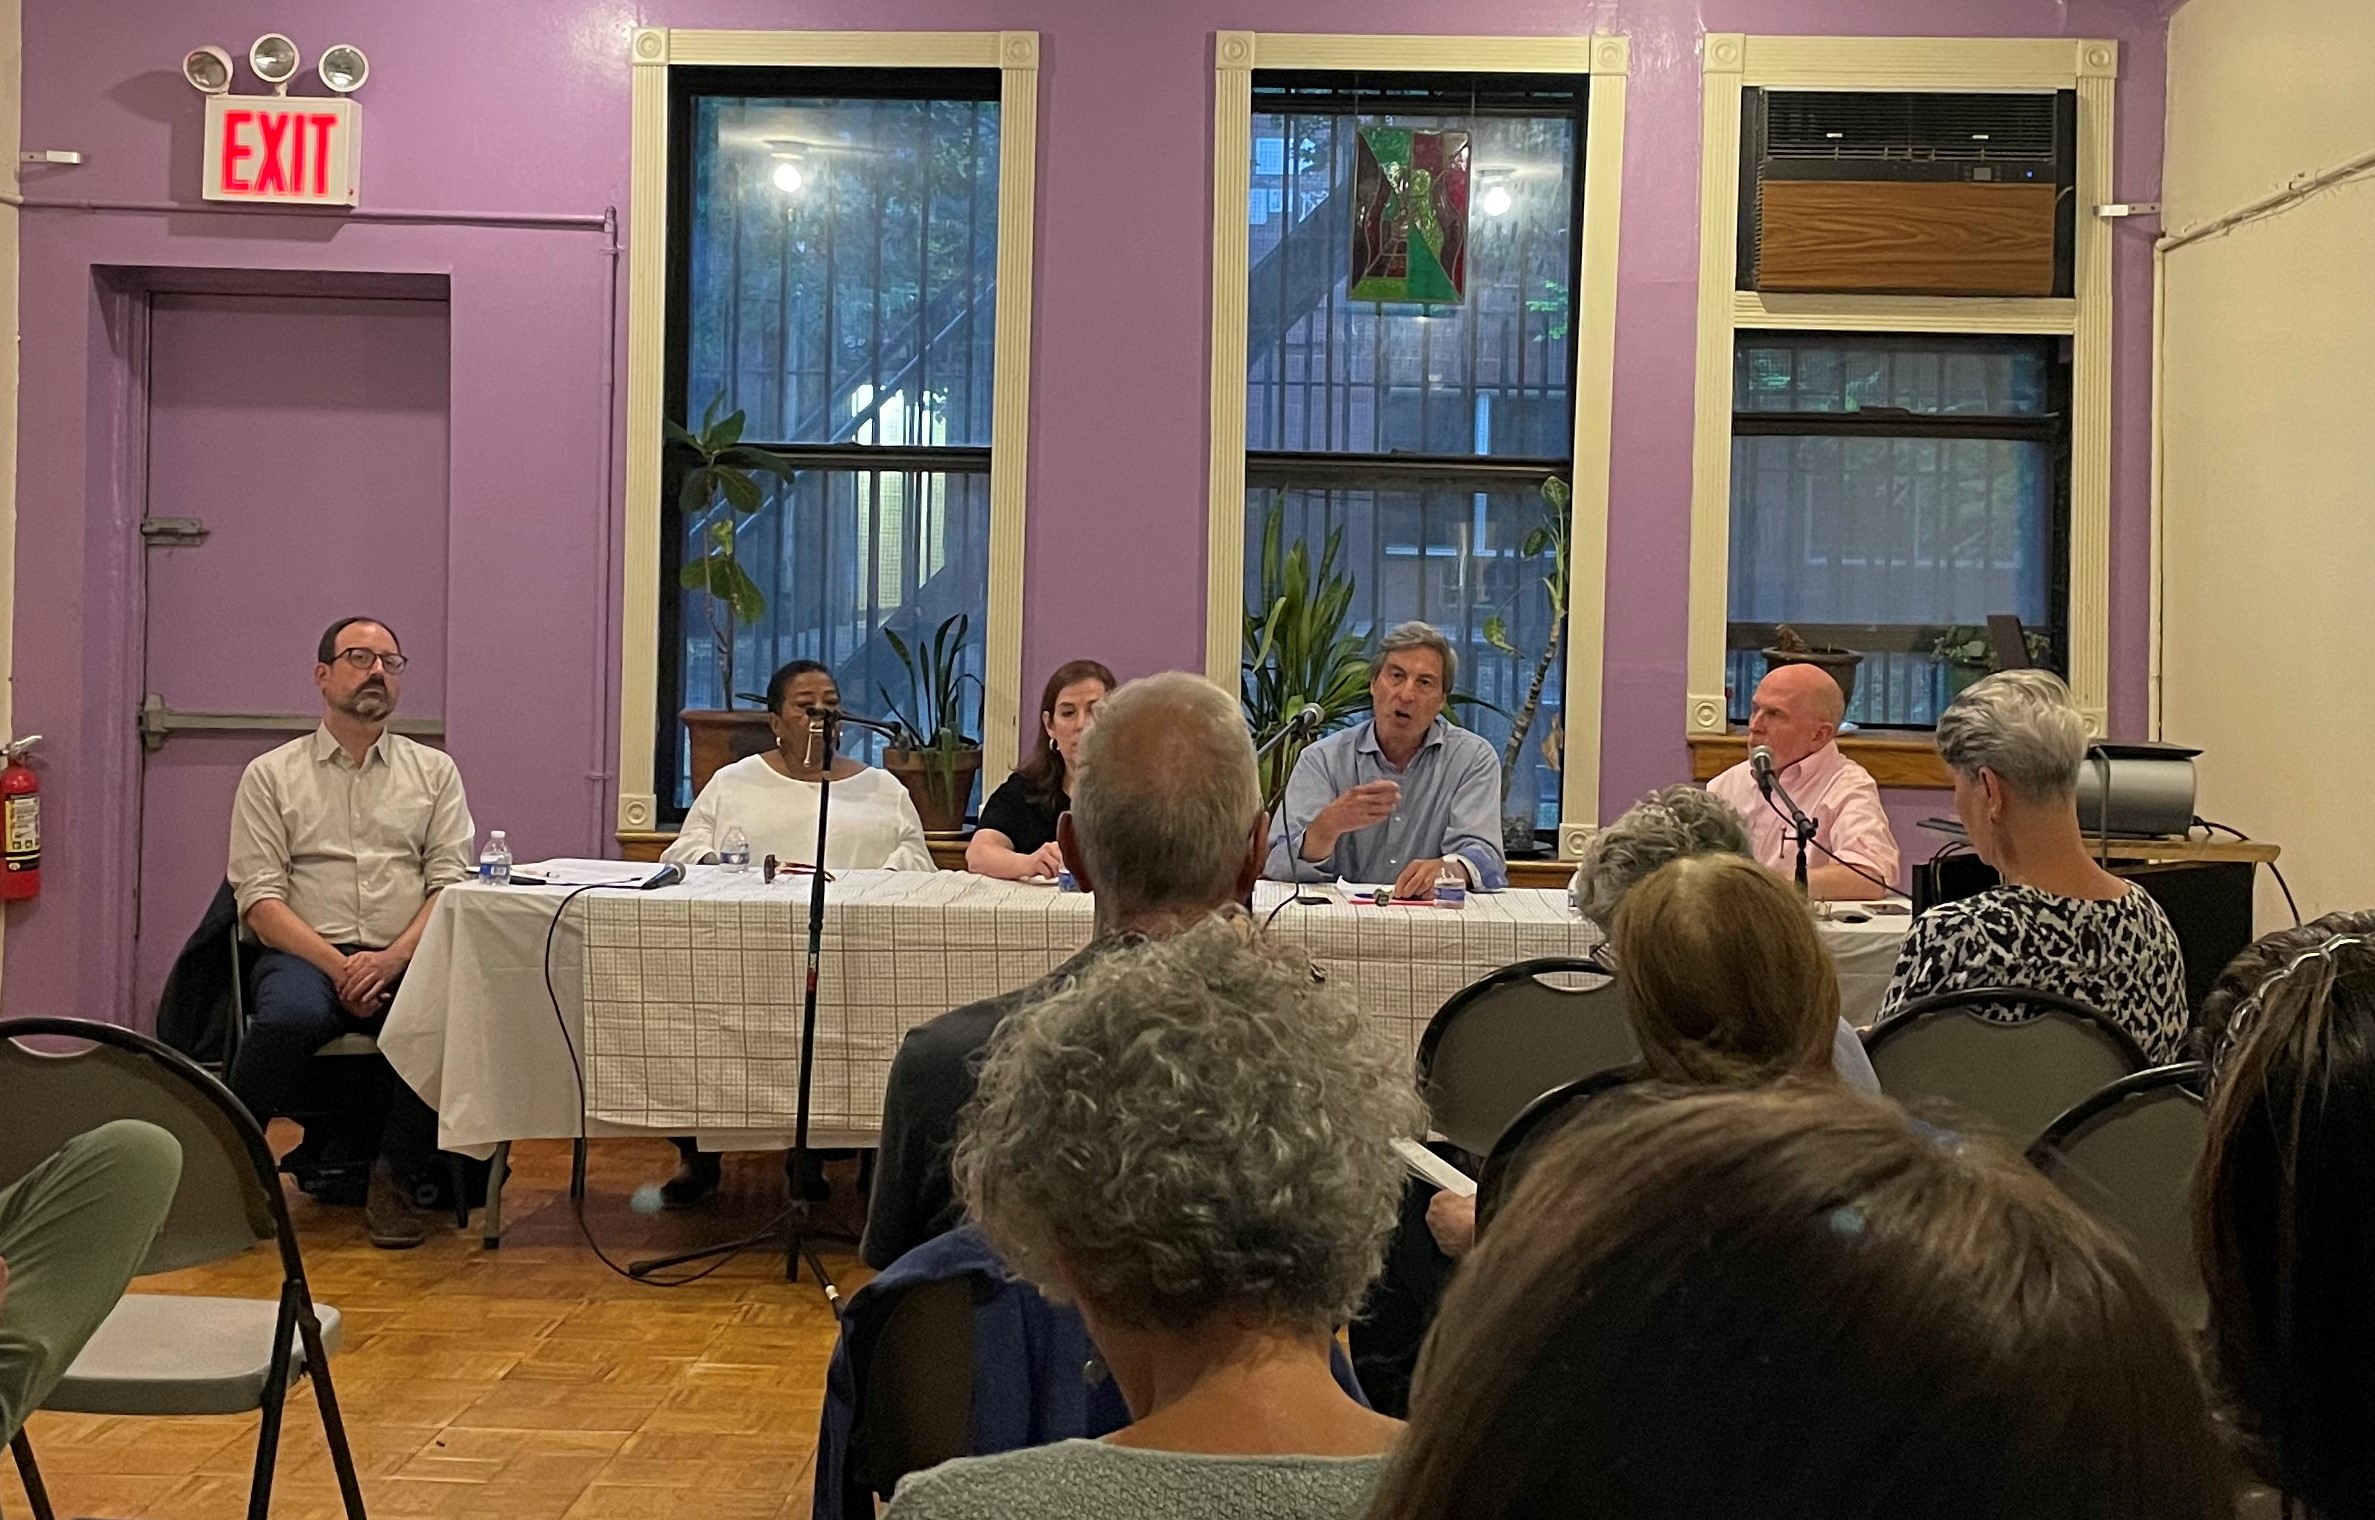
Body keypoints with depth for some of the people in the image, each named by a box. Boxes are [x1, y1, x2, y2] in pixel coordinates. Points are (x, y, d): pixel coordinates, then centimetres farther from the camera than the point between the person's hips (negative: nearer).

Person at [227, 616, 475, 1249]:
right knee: (291, 1016, -37)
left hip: (407, 959, 1)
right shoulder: (272, 775, 12)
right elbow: (259, 899, 2)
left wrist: (393, 959, -13)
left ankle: (395, 1181, -16)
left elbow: (451, 884, 6)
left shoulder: (434, 771, 17)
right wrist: (337, 965, -14)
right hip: (305, 955, -1)